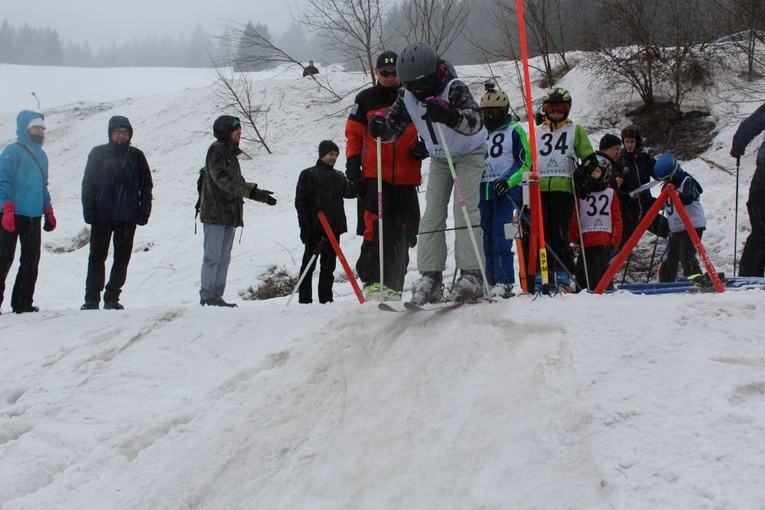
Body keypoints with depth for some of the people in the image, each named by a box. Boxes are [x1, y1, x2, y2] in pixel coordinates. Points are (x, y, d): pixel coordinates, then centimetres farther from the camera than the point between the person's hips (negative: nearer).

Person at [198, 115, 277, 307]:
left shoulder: (230, 152, 20)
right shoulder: (217, 149, -8)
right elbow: (221, 178, -21)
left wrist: (258, 193, 13)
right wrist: (253, 191, -26)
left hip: (229, 214, 9)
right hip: (215, 212, -9)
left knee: (224, 258, 8)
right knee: (212, 256, -10)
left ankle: (217, 296, 9)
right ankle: (206, 297, -9)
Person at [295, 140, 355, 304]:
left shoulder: (339, 176, 18)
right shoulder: (308, 174, 2)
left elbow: (349, 192, 3)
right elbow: (301, 201, -3)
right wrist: (304, 226, -12)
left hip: (333, 228, 5)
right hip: (314, 229, -5)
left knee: (329, 266, 7)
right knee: (309, 264, -1)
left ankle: (326, 299, 11)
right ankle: (304, 299, 1)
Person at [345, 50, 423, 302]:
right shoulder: (365, 99, 8)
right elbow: (353, 135, 9)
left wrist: (423, 147, 2)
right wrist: (352, 166, -1)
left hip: (406, 178, 2)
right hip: (374, 176, -2)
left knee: (401, 233, 3)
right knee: (375, 228, -14)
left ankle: (393, 286, 9)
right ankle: (373, 281, -13)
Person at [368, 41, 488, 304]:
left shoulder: (454, 89, -32)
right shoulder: (407, 97, -15)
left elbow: (475, 121, -46)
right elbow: (395, 126, -9)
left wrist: (449, 115, -66)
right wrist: (381, 128, -33)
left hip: (469, 154, -5)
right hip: (439, 158, 5)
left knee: (465, 210, -17)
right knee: (432, 214, -4)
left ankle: (472, 275, -19)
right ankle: (430, 277, -5)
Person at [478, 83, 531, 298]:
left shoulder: (514, 131, 4)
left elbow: (525, 162, -3)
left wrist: (508, 181, -16)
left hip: (506, 191, -5)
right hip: (482, 190, 5)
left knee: (501, 237, -13)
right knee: (485, 237, 3)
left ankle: (505, 282, -14)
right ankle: (490, 281, 8)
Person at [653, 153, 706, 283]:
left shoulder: (687, 181, -10)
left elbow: (688, 198, -28)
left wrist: (676, 194, -46)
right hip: (676, 228, 8)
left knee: (686, 254, -21)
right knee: (672, 255, 12)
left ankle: (695, 277, -26)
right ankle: (667, 282, 20)